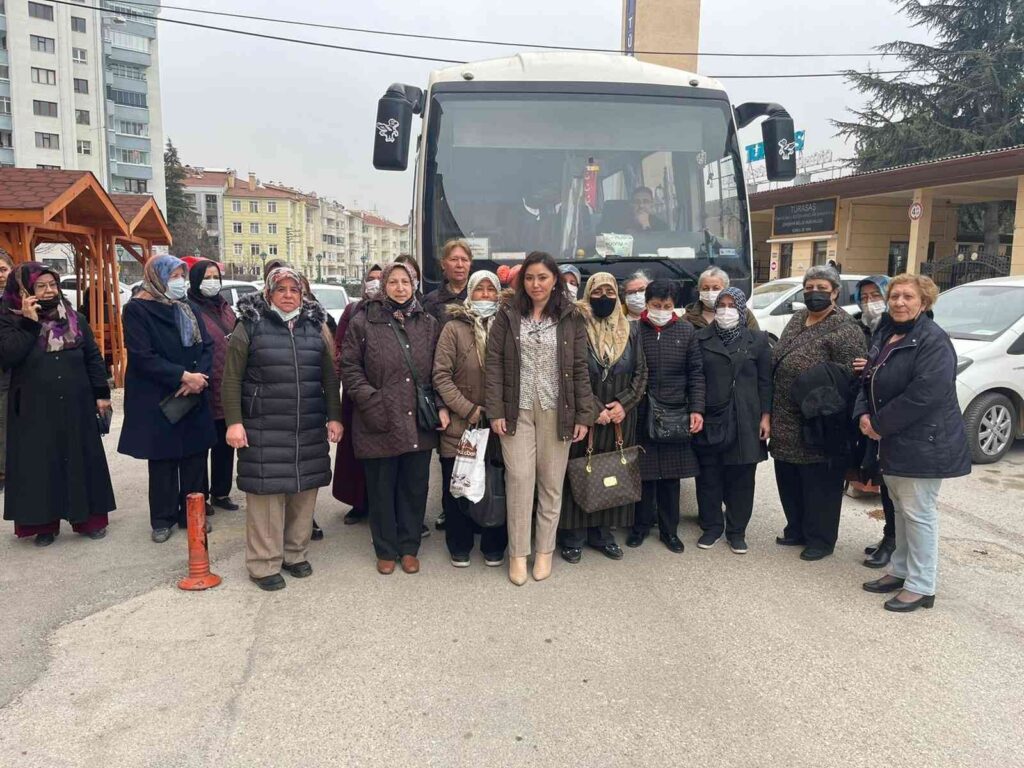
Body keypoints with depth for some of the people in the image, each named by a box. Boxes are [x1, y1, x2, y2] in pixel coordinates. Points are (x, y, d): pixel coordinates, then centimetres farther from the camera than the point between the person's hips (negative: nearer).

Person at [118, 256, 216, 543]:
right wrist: (183, 376, -18)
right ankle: (163, 519, 17)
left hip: (194, 397, 5)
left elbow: (207, 345, 6)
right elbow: (142, 356, -15)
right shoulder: (137, 309, -5)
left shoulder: (188, 308, 12)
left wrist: (199, 376, -13)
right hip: (158, 400, -5)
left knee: (195, 457, 7)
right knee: (163, 461, 5)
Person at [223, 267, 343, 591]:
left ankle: (295, 553, 25)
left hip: (310, 430, 4)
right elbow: (231, 379, -3)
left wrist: (334, 417, 6)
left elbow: (329, 378, 12)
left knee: (304, 490, 9)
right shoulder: (250, 326, 0)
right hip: (264, 430, -4)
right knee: (267, 492, -1)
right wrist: (234, 421, -10)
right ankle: (264, 564, 11)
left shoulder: (314, 327, 11)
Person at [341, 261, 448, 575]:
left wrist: (441, 406, 0)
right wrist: (369, 400, -13)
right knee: (381, 489, 9)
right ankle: (386, 550, 26)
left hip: (419, 422, 3)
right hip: (379, 423, -2)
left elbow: (438, 370, 12)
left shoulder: (428, 323, 9)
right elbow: (349, 368, -1)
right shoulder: (363, 322, -1)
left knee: (415, 488, 11)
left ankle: (409, 547, 28)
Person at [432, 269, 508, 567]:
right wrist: (467, 409, -12)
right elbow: (441, 374, -6)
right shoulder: (454, 328, -2)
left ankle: (494, 546, 25)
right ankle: (459, 546, 26)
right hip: (460, 423, -2)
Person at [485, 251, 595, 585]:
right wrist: (495, 410, -7)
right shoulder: (508, 315, 3)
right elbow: (494, 363, 0)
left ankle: (544, 550, 23)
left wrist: (584, 415, -2)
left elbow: (580, 368, 2)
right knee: (519, 479, -1)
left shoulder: (571, 318, 2)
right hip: (517, 410, 0)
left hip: (556, 411, 0)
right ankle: (517, 553, 13)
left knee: (551, 482, 7)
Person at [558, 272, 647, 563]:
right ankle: (573, 536, 13)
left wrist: (624, 403, -7)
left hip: (620, 417, 4)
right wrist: (595, 409, -14)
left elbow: (641, 372, 7)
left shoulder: (631, 330, 9)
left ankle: (602, 532, 22)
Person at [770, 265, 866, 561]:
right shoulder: (797, 319, 12)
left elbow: (851, 373, -20)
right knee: (788, 478, 17)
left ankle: (820, 540, 19)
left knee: (819, 483, 4)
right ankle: (797, 530, 33)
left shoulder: (844, 329, -13)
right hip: (786, 419, 8)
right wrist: (772, 409, 13)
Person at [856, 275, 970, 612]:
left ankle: (921, 587, 10)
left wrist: (880, 424, -18)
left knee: (919, 513, -2)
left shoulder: (933, 341, -17)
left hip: (924, 443, -8)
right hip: (894, 441, 9)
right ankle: (900, 570, 32)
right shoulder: (884, 334, 10)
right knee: (901, 508, 18)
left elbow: (924, 394, -25)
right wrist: (864, 414, -3)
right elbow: (869, 380, 15)